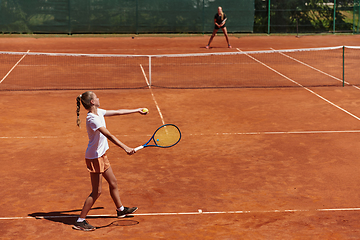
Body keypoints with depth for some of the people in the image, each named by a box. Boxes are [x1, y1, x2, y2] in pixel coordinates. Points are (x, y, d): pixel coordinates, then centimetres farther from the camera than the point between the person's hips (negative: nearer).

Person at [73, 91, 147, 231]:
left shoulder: (99, 112, 4)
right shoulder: (92, 119, -25)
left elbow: (117, 112, 17)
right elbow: (109, 136, -32)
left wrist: (136, 110, 21)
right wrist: (125, 148, -37)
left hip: (101, 155, 10)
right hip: (94, 158, -10)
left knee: (113, 183, 22)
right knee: (96, 192, -5)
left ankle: (120, 209, 41)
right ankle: (80, 221, 3)